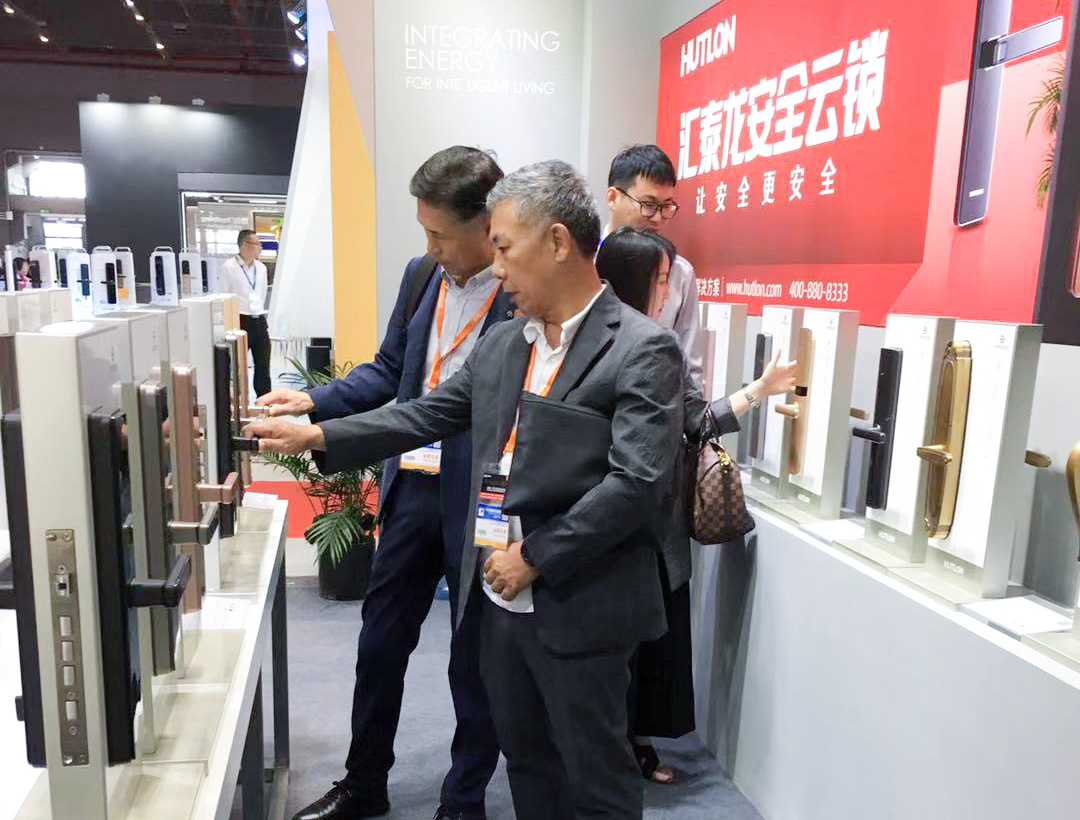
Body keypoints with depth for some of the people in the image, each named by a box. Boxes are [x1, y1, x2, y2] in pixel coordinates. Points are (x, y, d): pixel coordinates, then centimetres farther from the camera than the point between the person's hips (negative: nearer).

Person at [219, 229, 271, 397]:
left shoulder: (261, 268, 13)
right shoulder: (228, 267, -5)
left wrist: (260, 315, 17)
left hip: (260, 322, 6)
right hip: (240, 321, -5)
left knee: (263, 367, 8)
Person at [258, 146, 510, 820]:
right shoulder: (422, 276, 5)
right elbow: (390, 372, 12)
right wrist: (314, 404, -1)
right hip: (413, 486, 6)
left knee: (475, 665, 13)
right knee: (381, 645, 18)